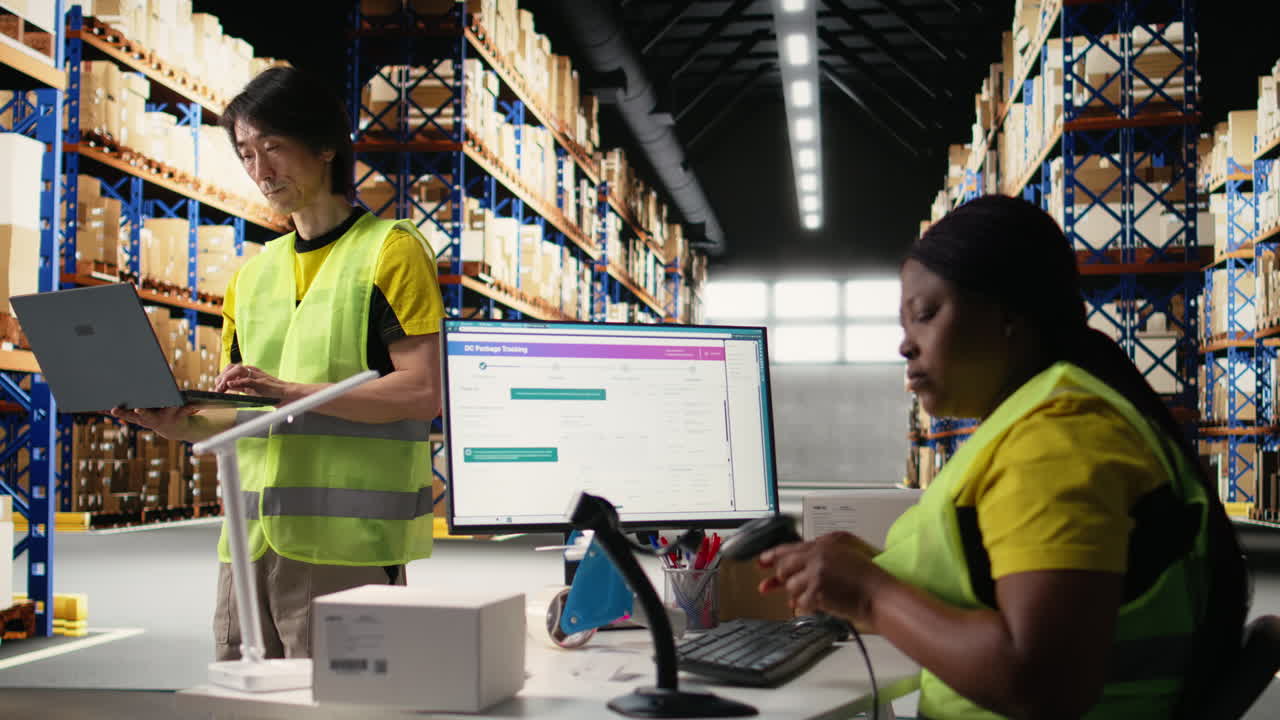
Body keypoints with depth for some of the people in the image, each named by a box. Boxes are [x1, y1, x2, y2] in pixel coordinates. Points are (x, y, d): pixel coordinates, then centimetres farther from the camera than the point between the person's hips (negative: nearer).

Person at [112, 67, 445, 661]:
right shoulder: (252, 276, 19)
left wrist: (291, 391, -18)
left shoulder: (391, 251, -1)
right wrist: (182, 423, -2)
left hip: (346, 543, -6)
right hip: (252, 539, 6)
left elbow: (421, 393, -11)